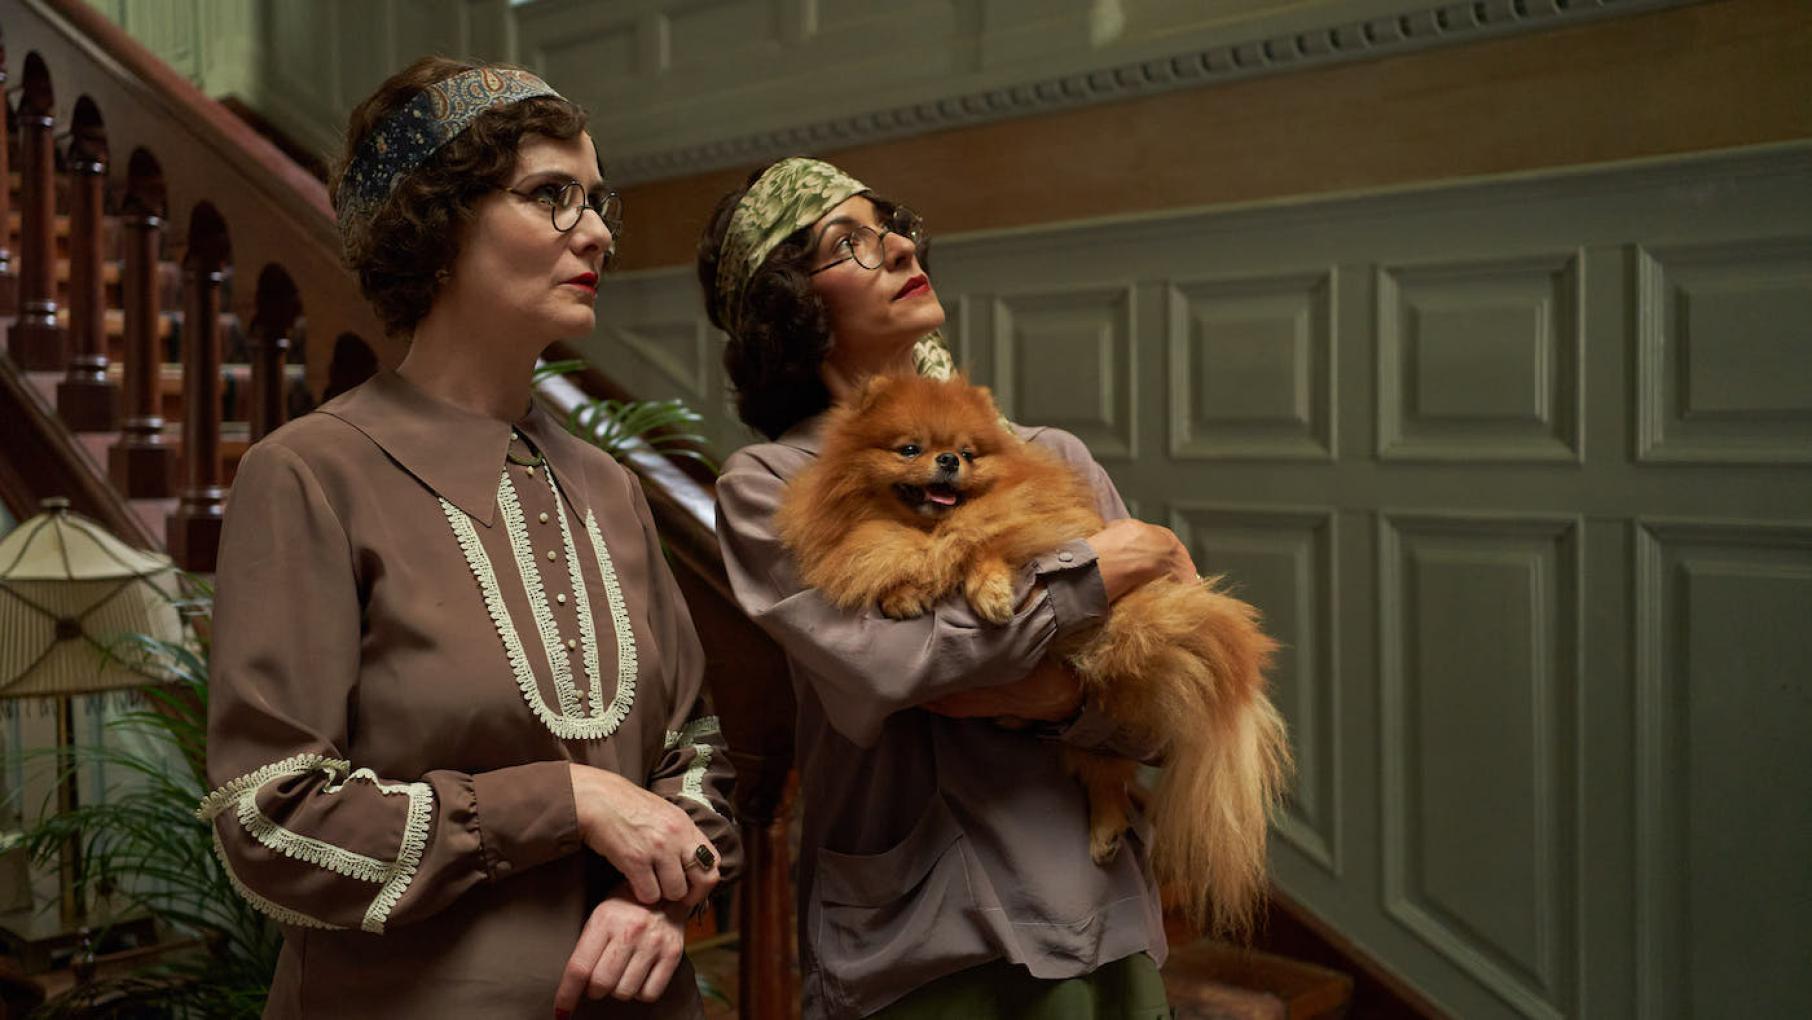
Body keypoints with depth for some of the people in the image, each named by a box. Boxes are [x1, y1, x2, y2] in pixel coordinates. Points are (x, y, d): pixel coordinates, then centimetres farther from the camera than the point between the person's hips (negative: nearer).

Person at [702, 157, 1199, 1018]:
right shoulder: (768, 486, -5)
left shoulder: (1052, 460, 5)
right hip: (913, 947, -4)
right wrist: (1086, 576, -11)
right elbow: (882, 665, -20)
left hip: (1101, 925, 4)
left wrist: (1068, 696, -18)